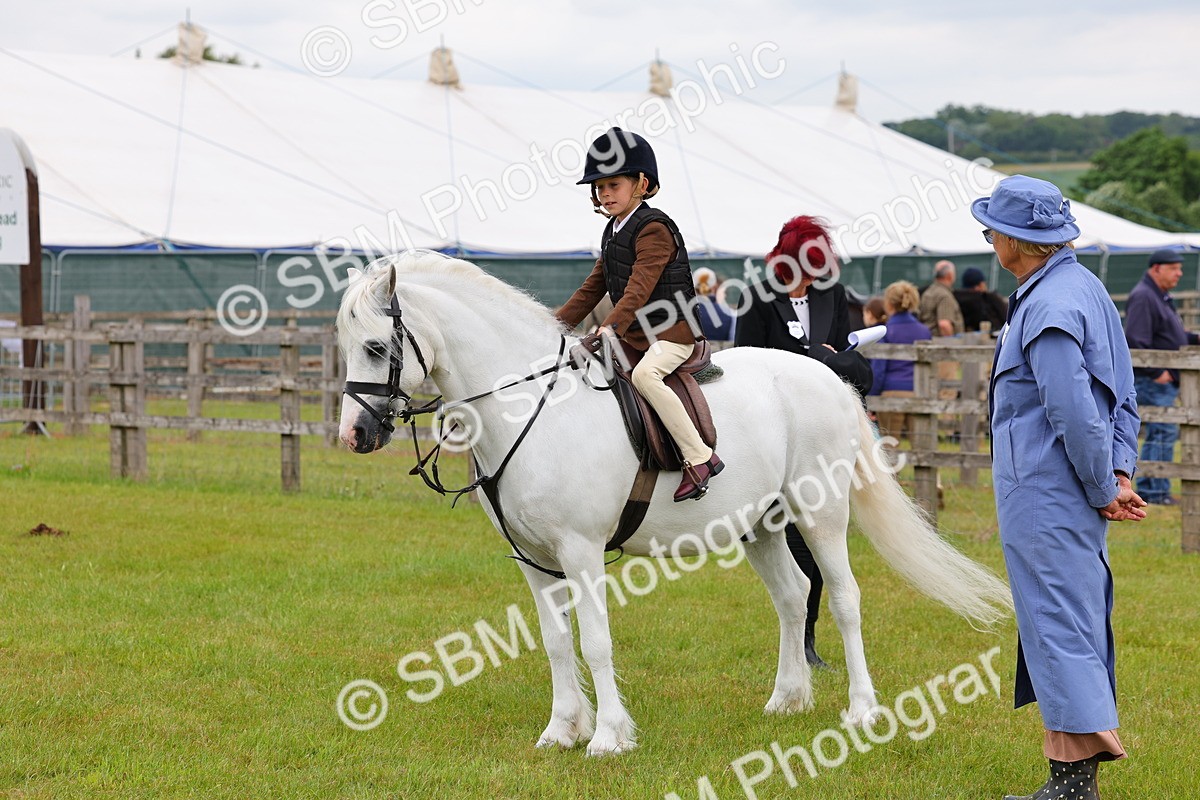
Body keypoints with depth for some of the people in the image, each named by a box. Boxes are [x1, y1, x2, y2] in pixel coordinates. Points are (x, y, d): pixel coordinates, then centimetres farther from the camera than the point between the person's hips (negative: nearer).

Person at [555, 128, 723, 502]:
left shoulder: (654, 229, -14)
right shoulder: (613, 232, 15)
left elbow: (638, 290, -26)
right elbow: (592, 288, 19)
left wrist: (608, 330, -38)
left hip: (670, 333, -10)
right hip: (632, 336, 10)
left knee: (644, 374, -36)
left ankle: (700, 457, -33)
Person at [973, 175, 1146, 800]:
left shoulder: (1046, 308, -19)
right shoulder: (1085, 287, 13)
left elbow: (1074, 413, -24)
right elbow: (1122, 391, 15)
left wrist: (1102, 489, -13)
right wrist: (1119, 469, 9)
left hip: (1044, 496, -10)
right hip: (1078, 495, 10)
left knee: (1058, 629, -7)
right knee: (1074, 625, 14)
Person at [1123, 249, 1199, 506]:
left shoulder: (1161, 297, 19)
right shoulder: (1143, 297, -15)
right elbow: (1136, 341, -22)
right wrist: (1156, 372, -22)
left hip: (1164, 380, 11)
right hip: (1152, 381, -11)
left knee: (1159, 434, 12)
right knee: (1164, 432, -10)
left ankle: (1147, 489, 17)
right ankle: (1156, 491, -7)